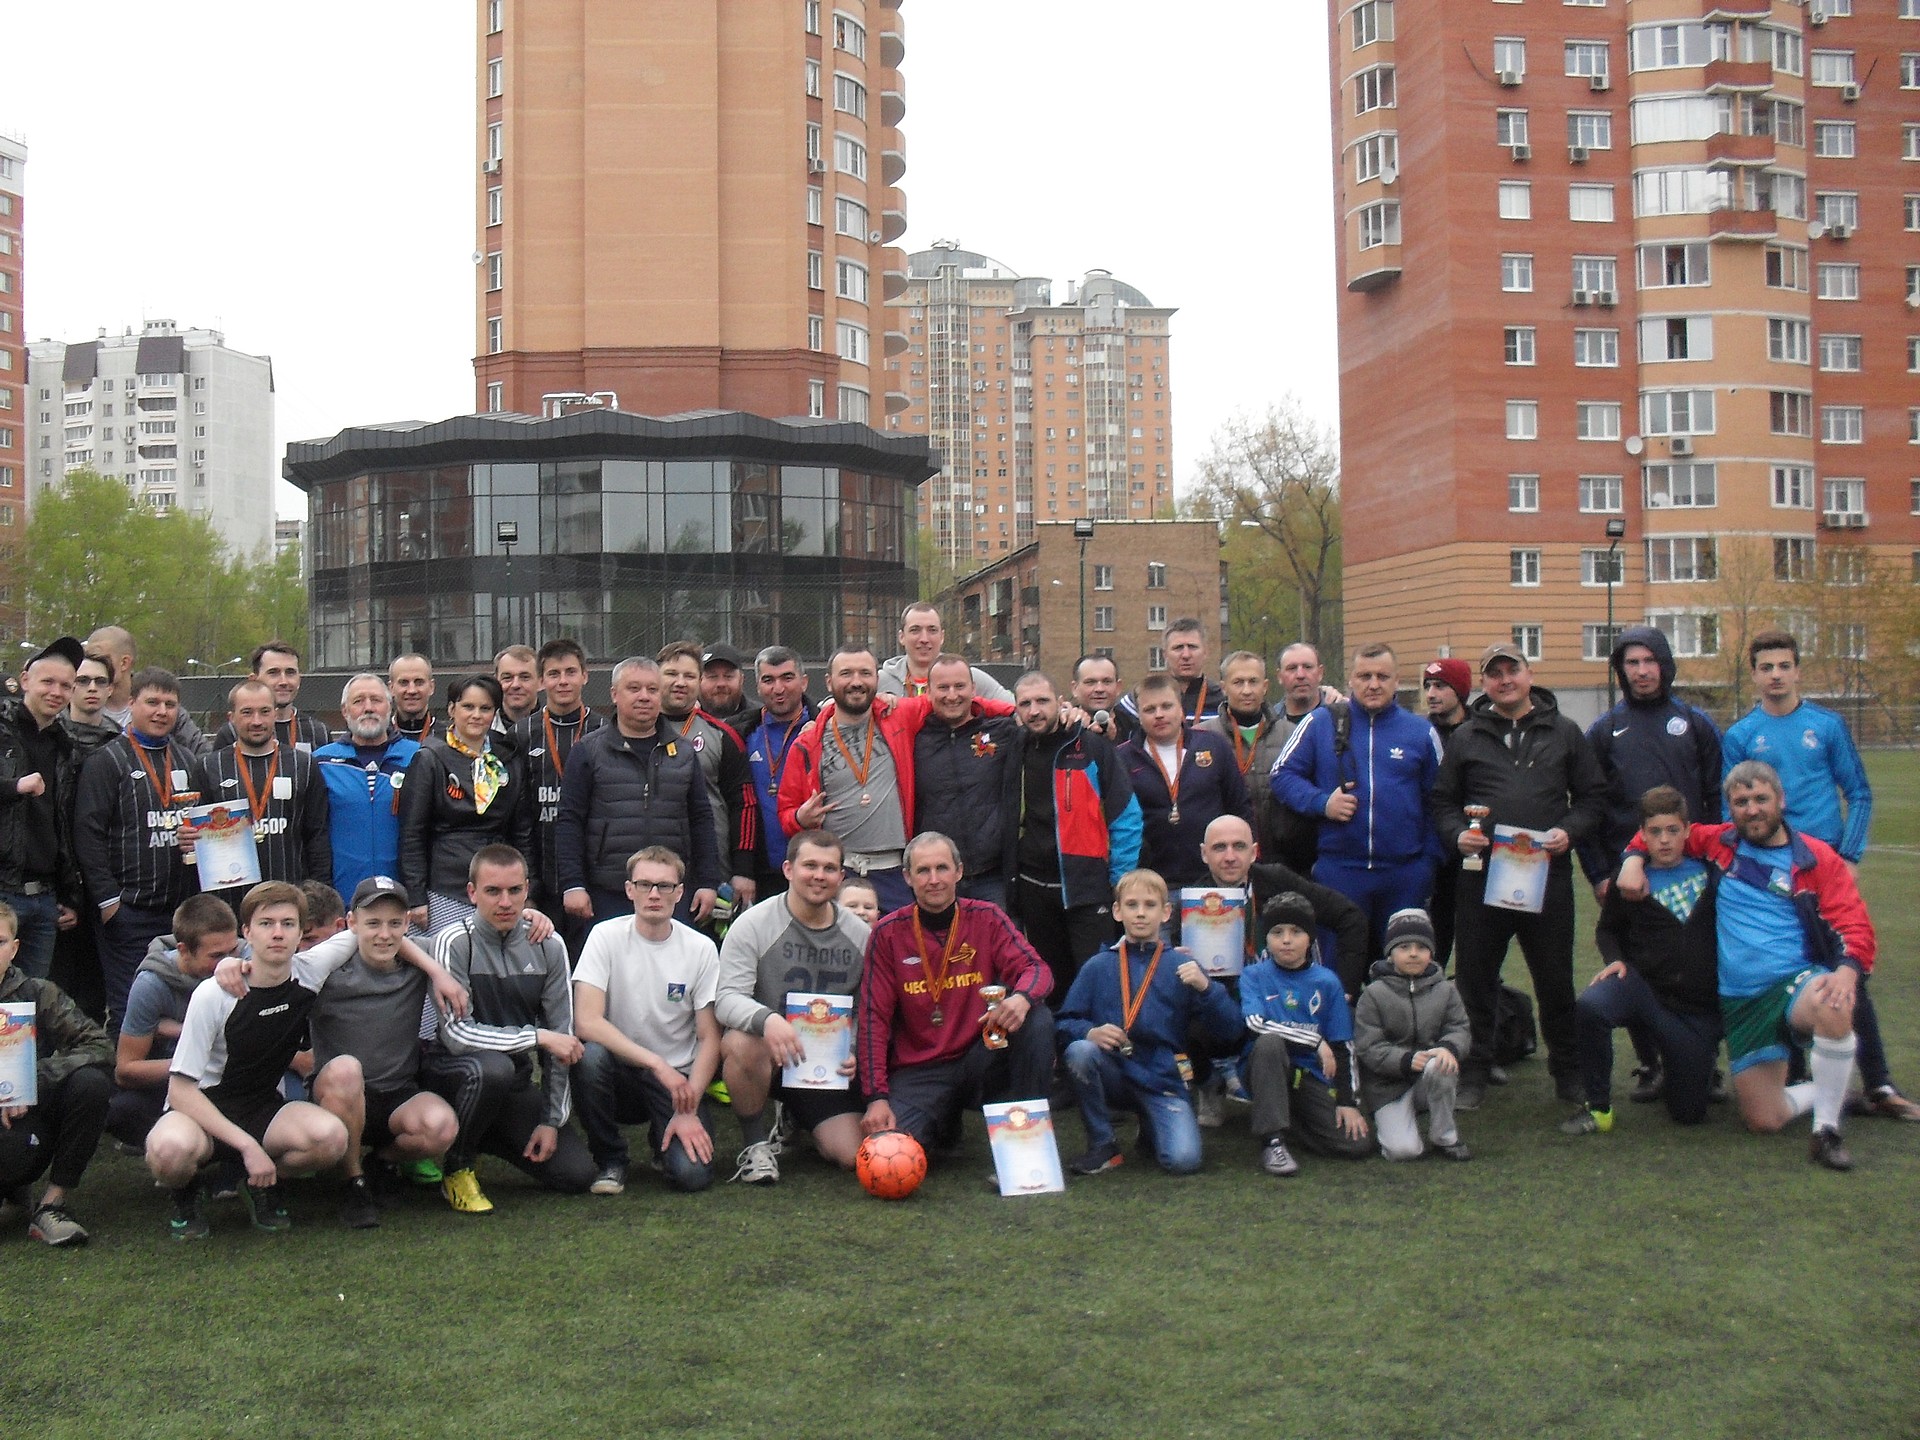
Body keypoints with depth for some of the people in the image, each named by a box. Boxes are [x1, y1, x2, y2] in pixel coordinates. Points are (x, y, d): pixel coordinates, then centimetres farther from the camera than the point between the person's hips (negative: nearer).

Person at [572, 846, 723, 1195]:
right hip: (620, 1071, 0)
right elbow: (586, 1022, -18)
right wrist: (658, 1064, -26)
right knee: (589, 1055, -33)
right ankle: (610, 1160, -8)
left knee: (692, 1172, -24)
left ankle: (665, 1138, 14)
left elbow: (709, 1039, -2)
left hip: (678, 1080, 0)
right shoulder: (607, 936, -6)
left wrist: (689, 1111, -14)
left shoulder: (701, 949, -3)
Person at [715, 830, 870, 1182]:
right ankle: (755, 1144, -12)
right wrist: (766, 1019, -42)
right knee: (741, 1043, -39)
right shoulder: (753, 925, -11)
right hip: (768, 1054, -3)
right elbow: (727, 999, -20)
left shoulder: (860, 934, 2)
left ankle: (800, 1119, 24)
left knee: (854, 1155, -13)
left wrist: (860, 1053, -12)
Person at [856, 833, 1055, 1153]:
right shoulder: (888, 933, -3)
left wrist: (1022, 998, -37)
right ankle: (944, 1122, 12)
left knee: (1036, 1020, -26)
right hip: (918, 1072, 0)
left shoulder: (986, 919, 0)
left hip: (981, 1060, 0)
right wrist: (876, 1097, -13)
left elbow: (1037, 969, -11)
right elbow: (872, 1018, -4)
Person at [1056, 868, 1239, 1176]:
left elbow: (1230, 1030, -2)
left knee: (1183, 1160, -24)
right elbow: (1063, 1023, 1)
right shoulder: (1098, 966, 6)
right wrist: (1090, 1032, -20)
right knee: (1079, 1051, -31)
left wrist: (1205, 988, -19)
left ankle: (1151, 1128, 15)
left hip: (1163, 1081, -1)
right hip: (1113, 1074, 1)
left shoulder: (1181, 966, 4)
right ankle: (1102, 1146, -9)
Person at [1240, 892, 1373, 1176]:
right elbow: (1255, 1023, -20)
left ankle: (1290, 1120, 12)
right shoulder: (1254, 975, -2)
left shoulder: (1327, 982, 4)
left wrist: (1347, 1101, -2)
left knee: (1358, 1145, -16)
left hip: (1312, 1077, 3)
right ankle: (1272, 1141, -29)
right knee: (1269, 1042, -36)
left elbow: (1342, 1046, 5)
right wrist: (1316, 1041, -22)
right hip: (1267, 1071, -2)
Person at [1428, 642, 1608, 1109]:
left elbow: (1594, 796, 11)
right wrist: (1458, 834, -7)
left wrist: (1570, 830, -7)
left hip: (1548, 875, 0)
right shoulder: (1466, 737, 10)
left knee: (1555, 979, 8)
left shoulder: (1563, 733, 10)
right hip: (1481, 876, 0)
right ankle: (1474, 1072, 16)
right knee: (1475, 978, 5)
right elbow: (1441, 802, 12)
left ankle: (1568, 1070, 22)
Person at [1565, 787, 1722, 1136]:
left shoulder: (1709, 870, 3)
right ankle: (1598, 1107, -18)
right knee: (1590, 1005, -37)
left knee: (1689, 1112, 2)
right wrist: (1616, 959, -5)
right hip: (1644, 985, -1)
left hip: (1699, 1008, 2)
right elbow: (1607, 929, 13)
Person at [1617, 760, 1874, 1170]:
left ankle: (1827, 1130, -23)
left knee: (1833, 1008, -41)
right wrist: (1634, 858, 2)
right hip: (1739, 1002, 3)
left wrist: (1847, 970, -28)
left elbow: (1854, 925, -7)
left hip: (1797, 982, -3)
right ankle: (1826, 1089, 33)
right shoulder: (1719, 844, 8)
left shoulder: (1817, 859, -1)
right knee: (1764, 1121, -2)